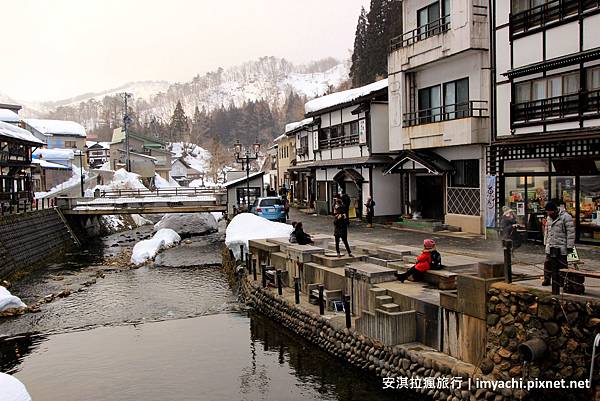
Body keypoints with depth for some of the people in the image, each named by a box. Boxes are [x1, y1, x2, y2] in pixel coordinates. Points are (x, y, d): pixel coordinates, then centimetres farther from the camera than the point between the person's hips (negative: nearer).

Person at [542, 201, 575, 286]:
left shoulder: (566, 217, -13)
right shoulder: (549, 218, 12)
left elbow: (571, 233, -15)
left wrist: (570, 246, -16)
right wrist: (546, 243, 21)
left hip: (561, 247, -7)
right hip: (550, 247, 7)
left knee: (562, 265, 3)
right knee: (548, 263, 9)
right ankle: (547, 279, 18)